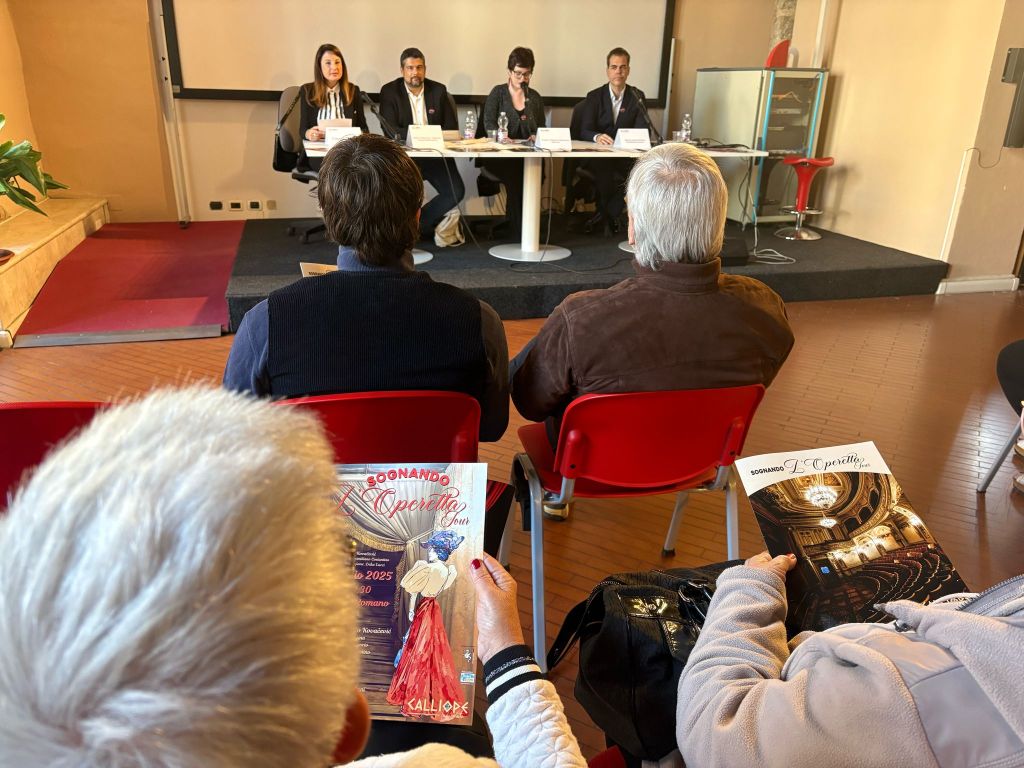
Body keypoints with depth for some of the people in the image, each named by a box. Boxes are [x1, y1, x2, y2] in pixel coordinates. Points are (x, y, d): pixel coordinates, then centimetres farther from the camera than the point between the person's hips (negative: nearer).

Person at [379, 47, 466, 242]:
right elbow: (390, 129, -10)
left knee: (457, 191, -20)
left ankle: (417, 224, 0)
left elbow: (452, 128, 8)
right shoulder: (389, 91, 0)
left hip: (435, 154, 3)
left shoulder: (439, 90, 8)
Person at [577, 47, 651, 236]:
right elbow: (584, 131, -7)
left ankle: (605, 214, -10)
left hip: (625, 156, 2)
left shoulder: (637, 97, 8)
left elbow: (642, 129, 1)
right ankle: (610, 217, -10)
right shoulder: (594, 96, 4)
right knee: (605, 171, -35)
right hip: (597, 156, -2)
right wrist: (597, 137, -33)